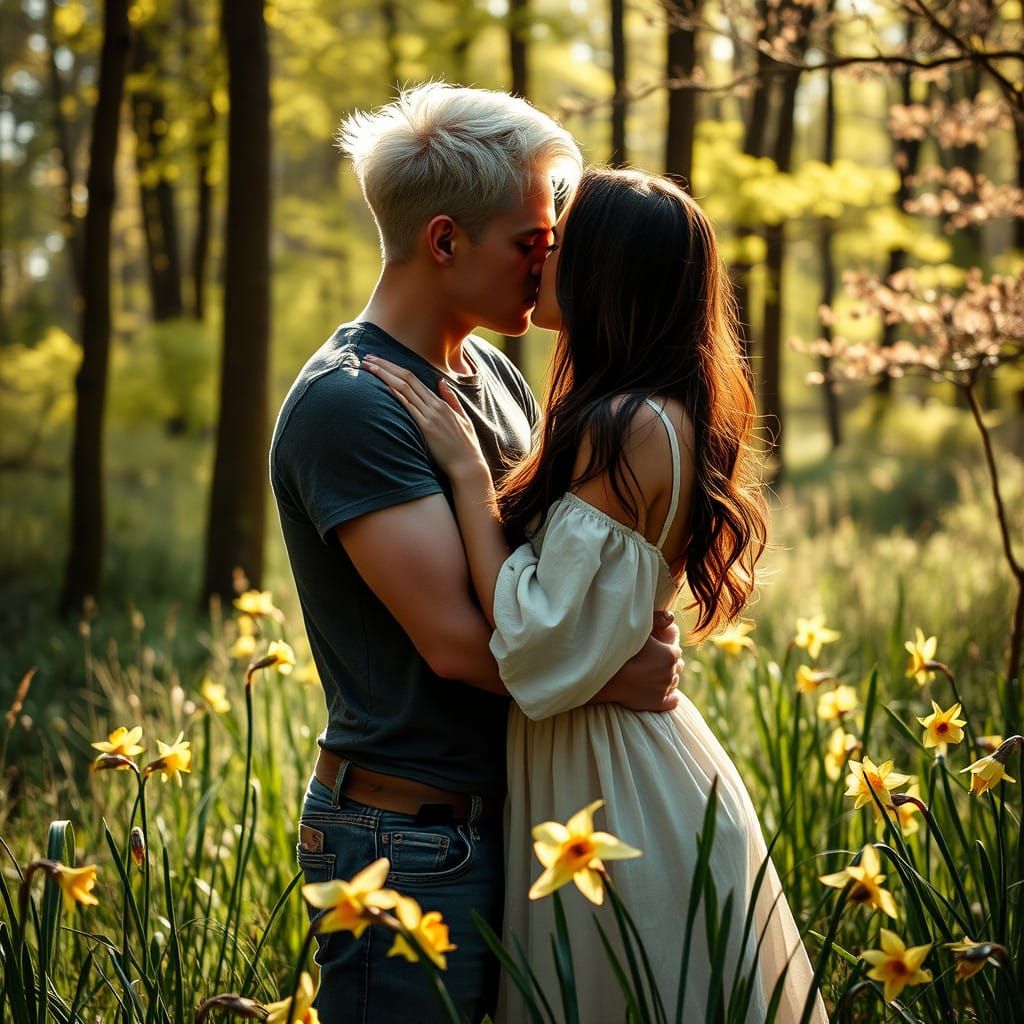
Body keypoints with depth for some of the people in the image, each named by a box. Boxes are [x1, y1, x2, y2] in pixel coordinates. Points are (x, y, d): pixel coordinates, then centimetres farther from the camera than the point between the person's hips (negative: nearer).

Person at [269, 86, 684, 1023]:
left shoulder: (495, 375, 11)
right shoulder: (348, 403, -18)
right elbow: (454, 637, -23)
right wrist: (616, 676, -14)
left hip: (503, 813, 8)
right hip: (408, 836, -8)